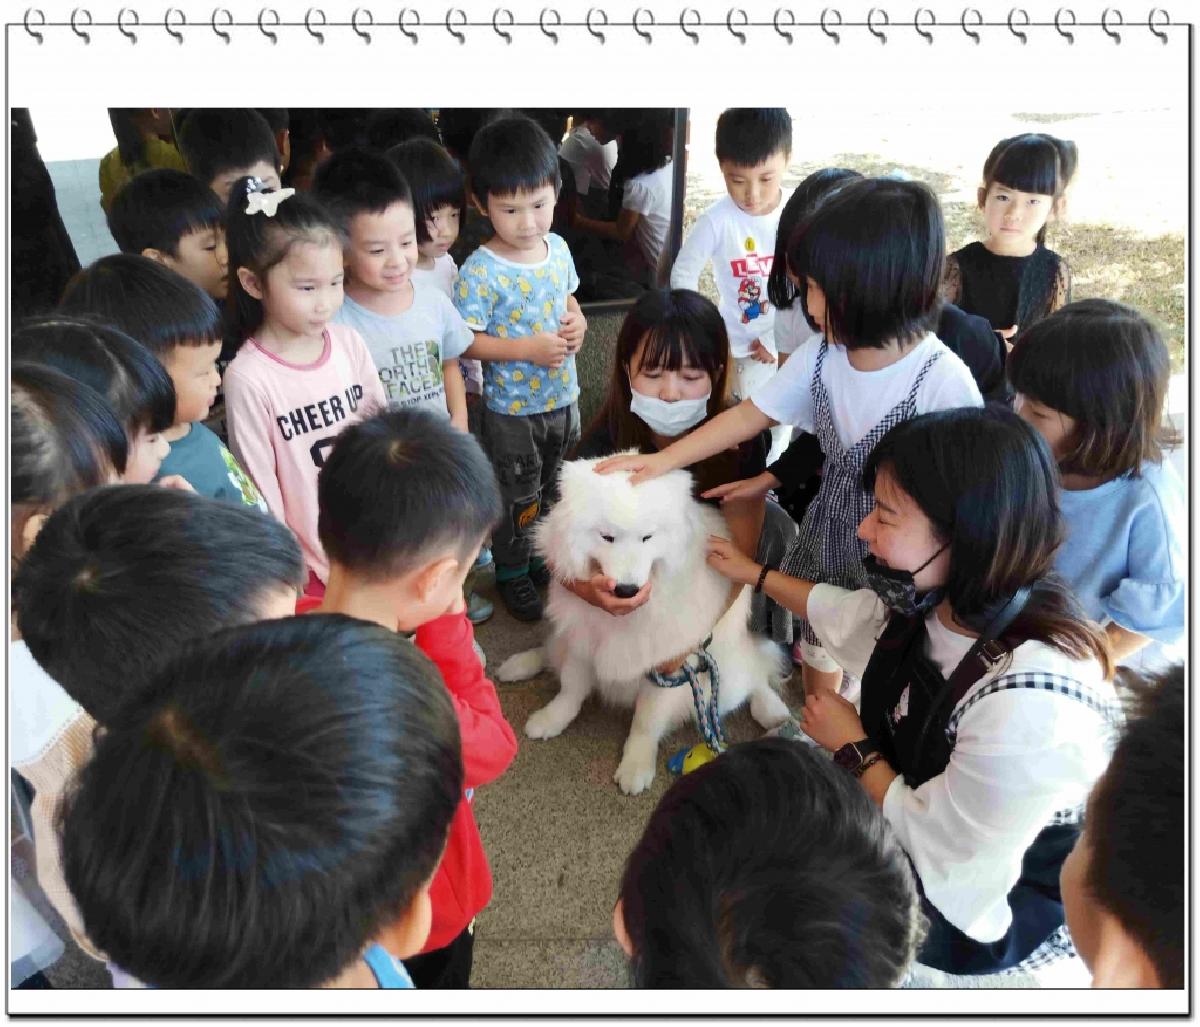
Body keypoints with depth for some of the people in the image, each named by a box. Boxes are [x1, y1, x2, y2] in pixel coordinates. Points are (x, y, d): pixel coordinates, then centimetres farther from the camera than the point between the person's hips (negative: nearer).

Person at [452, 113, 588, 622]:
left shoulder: (558, 247, -3)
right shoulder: (481, 271, -22)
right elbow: (465, 342, -20)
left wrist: (577, 322, -7)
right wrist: (528, 349, -27)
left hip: (562, 398, 6)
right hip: (511, 410, -6)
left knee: (555, 489, 24)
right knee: (517, 498, 11)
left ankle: (545, 557, 47)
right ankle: (512, 573, 34)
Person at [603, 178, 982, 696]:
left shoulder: (944, 381, -28)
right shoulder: (824, 353, -10)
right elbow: (751, 413, -4)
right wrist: (664, 459, -8)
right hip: (826, 538, 6)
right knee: (818, 653, 26)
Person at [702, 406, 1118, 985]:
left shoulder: (1029, 702, -39)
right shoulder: (951, 596, -14)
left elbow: (947, 859, -27)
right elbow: (848, 614, 8)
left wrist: (853, 748, -14)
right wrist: (755, 574, 21)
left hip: (989, 908, -6)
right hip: (920, 797, 7)